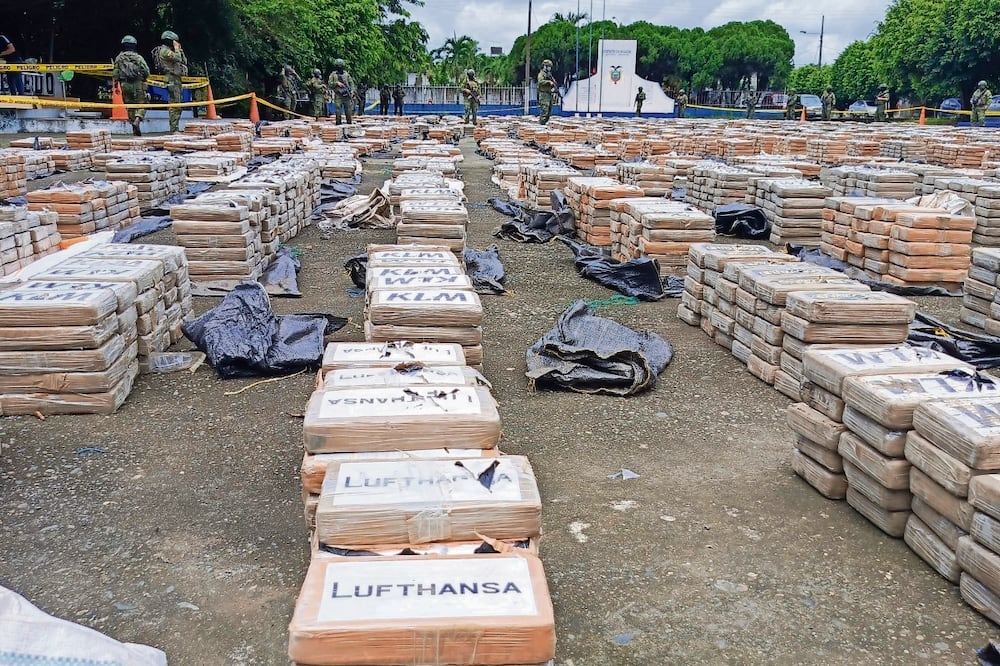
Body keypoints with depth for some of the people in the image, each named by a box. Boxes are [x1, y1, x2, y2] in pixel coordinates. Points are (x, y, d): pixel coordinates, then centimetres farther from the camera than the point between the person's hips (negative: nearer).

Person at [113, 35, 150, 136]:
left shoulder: (119, 58, 5)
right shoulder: (138, 58, -3)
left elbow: (115, 73, 5)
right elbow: (146, 71, -6)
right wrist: (143, 78, 14)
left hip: (125, 85, 3)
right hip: (138, 84, -3)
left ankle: (135, 128, 13)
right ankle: (137, 120, -25)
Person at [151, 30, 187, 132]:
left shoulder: (169, 51, 25)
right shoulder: (164, 50, -6)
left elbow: (184, 61, 21)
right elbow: (177, 58, -19)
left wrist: (179, 49, 16)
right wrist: (176, 48, -4)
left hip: (176, 80, 10)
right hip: (172, 80, -10)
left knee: (177, 105, 10)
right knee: (175, 105, -14)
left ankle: (175, 128, 13)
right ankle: (174, 129, -17)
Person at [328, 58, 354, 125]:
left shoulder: (346, 74, 12)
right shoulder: (333, 74, 6)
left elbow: (351, 83, 12)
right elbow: (330, 84, 1)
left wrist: (352, 90, -3)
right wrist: (337, 83, -14)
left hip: (347, 95, 2)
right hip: (338, 95, -2)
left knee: (349, 111, 1)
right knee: (338, 110, -6)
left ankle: (349, 123, 7)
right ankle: (338, 123, -2)